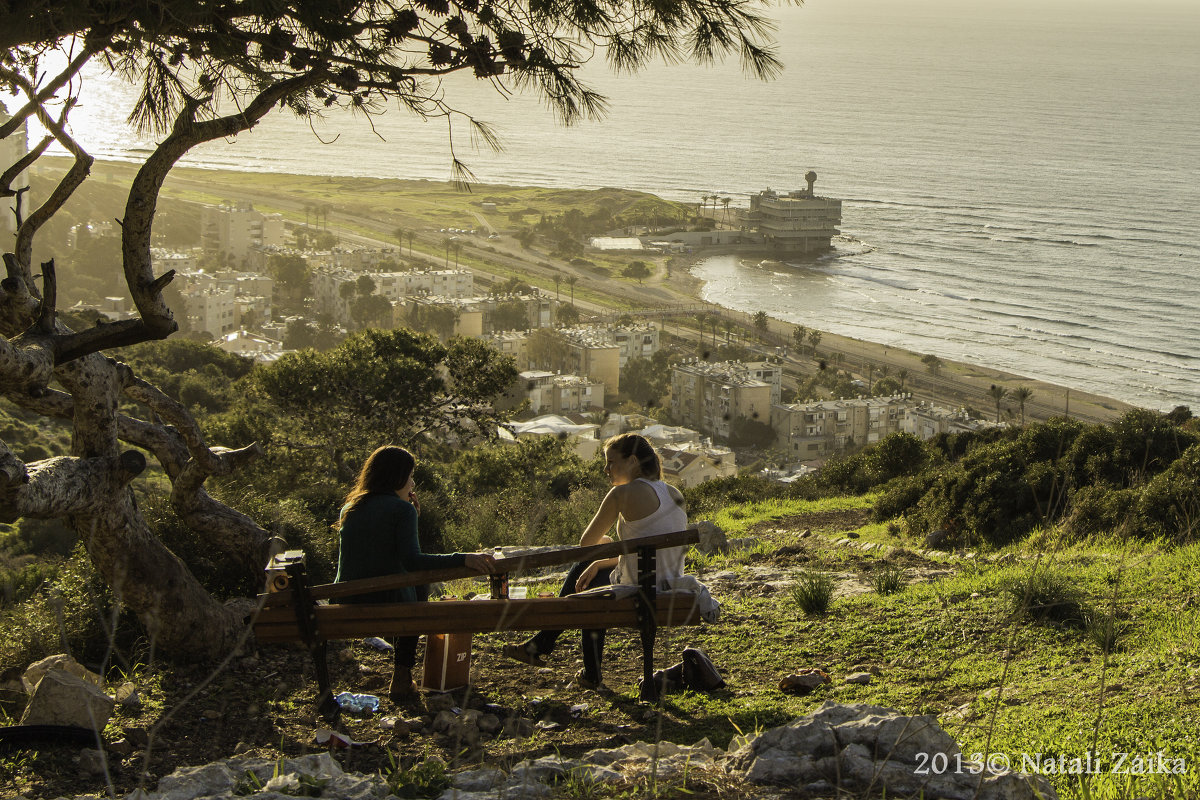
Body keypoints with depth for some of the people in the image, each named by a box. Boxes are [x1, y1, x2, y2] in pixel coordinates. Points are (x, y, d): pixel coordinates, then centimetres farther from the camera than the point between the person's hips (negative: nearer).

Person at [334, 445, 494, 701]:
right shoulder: (402, 508, -10)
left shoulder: (349, 509, 9)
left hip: (346, 605, 6)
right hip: (389, 603, -6)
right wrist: (463, 559, -25)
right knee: (420, 585, 29)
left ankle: (402, 678, 37)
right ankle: (402, 676, 26)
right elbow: (412, 561, -22)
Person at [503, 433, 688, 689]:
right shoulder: (674, 494, 9)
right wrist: (599, 562, 16)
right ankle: (541, 644, 38)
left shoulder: (624, 494, -15)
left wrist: (604, 542, 16)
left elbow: (586, 543, -6)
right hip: (670, 598, 8)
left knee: (590, 587, 26)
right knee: (586, 568, 27)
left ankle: (592, 674, 39)